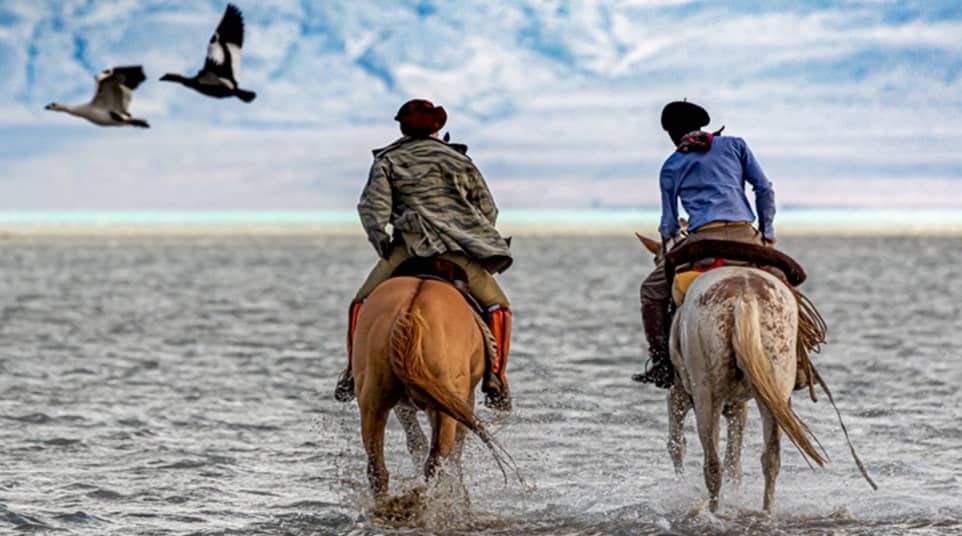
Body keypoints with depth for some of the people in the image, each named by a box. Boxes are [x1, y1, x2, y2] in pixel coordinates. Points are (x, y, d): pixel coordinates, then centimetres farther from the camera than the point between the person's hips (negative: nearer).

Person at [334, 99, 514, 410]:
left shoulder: (387, 161, 14)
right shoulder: (458, 161, 19)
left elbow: (372, 206, -2)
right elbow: (488, 210, 18)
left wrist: (384, 248, 3)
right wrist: (472, 243, 28)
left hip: (408, 243, 0)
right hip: (458, 248, 0)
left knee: (362, 303, 20)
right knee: (496, 305, 14)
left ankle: (354, 372, 9)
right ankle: (495, 379, -3)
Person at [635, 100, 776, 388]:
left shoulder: (671, 167, 16)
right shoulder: (735, 145, 17)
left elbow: (669, 220, 20)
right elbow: (764, 189, 12)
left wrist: (665, 249, 38)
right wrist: (767, 232, 20)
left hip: (702, 240, -1)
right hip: (745, 235, 1)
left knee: (652, 291, 16)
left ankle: (661, 366, 8)